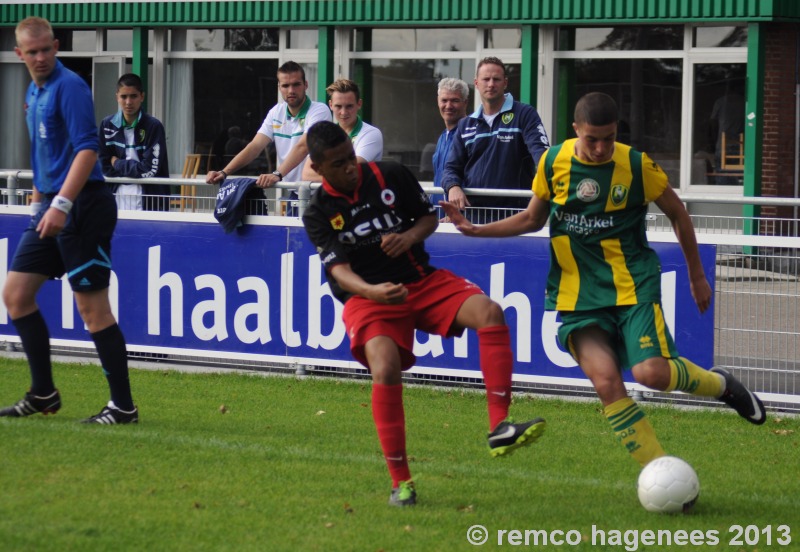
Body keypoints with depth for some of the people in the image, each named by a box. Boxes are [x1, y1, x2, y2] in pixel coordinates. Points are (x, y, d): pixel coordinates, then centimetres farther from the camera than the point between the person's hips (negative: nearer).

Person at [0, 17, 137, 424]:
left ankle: (123, 406, -2)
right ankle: (43, 394, 16)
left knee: (92, 308, -7)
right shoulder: (33, 92, 16)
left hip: (82, 207, -9)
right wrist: (38, 202, 23)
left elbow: (87, 149, -21)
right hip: (50, 207, 9)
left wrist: (62, 204, -27)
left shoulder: (69, 87, -12)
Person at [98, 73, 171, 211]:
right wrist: (134, 171, -7)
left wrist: (118, 164, -2)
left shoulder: (153, 126, -6)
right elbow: (105, 167, 4)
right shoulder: (107, 125, 5)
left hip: (148, 202, -3)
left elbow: (150, 170, -11)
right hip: (117, 199, 3)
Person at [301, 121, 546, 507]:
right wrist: (373, 292, -36)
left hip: (423, 281, 3)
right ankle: (400, 482, -15)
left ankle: (499, 428, -27)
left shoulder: (390, 176, 0)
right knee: (385, 370, -30)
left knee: (489, 312, -24)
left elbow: (429, 216, 12)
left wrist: (410, 236, -12)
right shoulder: (319, 213, -5)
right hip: (368, 299, -3)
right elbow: (339, 269, -15)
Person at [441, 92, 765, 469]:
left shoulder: (636, 166, -7)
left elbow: (677, 214, 7)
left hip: (632, 283, -2)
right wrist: (476, 230, 3)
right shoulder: (553, 162, -1)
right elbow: (533, 219, 15)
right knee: (605, 378, -18)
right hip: (577, 292, 2)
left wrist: (697, 276, 14)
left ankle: (720, 384, 12)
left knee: (651, 372, -21)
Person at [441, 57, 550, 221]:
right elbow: (452, 167, 17)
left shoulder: (524, 115, 0)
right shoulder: (466, 125, 16)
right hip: (472, 212, 4)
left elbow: (540, 149, -14)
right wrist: (453, 187, -7)